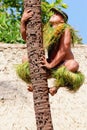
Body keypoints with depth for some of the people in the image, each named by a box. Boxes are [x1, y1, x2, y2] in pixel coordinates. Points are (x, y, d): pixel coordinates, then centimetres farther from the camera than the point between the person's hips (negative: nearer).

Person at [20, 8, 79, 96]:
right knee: (25, 59, 2)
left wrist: (51, 65, -29)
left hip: (64, 65, -5)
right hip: (50, 65, 6)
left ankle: (57, 85, -14)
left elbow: (63, 51, -20)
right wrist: (23, 21, -14)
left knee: (74, 65, -39)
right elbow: (25, 37, 2)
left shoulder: (65, 30, -9)